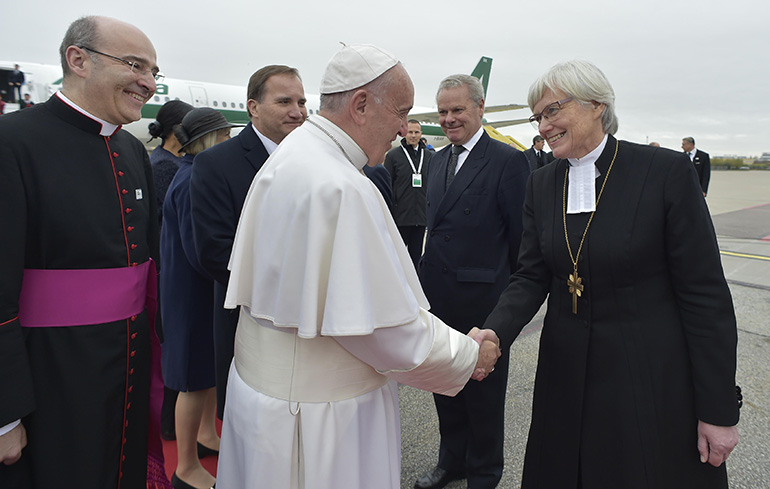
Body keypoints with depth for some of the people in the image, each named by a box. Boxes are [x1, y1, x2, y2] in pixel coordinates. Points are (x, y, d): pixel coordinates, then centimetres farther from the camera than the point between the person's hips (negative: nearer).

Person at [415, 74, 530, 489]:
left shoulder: (508, 161, -10)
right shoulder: (437, 160, 11)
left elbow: (520, 236, -8)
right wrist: (429, 276, 10)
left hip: (482, 299, -6)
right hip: (438, 294, 6)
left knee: (483, 389, 11)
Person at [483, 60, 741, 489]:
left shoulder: (667, 171, -13)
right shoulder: (542, 185, 2)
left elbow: (705, 292, -12)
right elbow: (531, 277, 1)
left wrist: (719, 410, -10)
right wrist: (494, 335, -18)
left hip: (653, 379, -4)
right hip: (567, 373, 4)